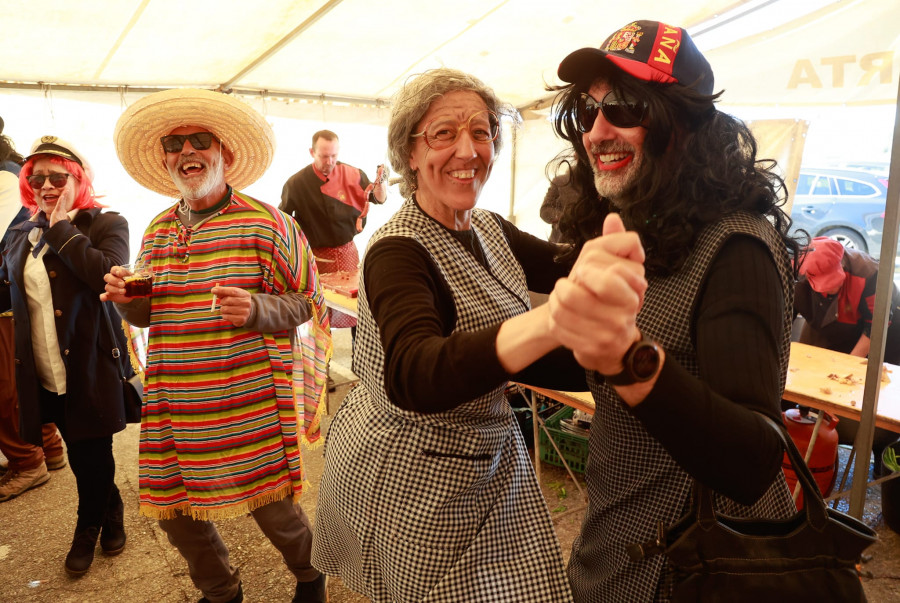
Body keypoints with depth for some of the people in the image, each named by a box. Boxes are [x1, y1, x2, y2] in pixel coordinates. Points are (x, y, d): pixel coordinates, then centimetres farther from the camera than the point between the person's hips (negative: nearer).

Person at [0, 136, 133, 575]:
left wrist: (61, 229, -18)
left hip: (91, 369, -4)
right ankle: (110, 513, 38)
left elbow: (110, 275, -25)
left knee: (90, 457, 7)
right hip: (44, 375, 5)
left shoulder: (106, 225, -5)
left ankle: (88, 528, 33)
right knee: (83, 456, 14)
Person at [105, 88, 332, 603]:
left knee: (271, 506, 4)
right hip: (174, 405, 6)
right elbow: (149, 316, 18)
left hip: (251, 401, -5)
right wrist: (127, 299, -4)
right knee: (174, 511, 14)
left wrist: (256, 310, -23)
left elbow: (304, 305, -4)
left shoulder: (267, 223, -7)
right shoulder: (157, 232, 10)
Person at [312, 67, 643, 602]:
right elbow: (412, 378, -43)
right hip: (408, 476, -7)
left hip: (488, 458, 7)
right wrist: (555, 319, -58)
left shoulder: (490, 229, 2)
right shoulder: (398, 252, -24)